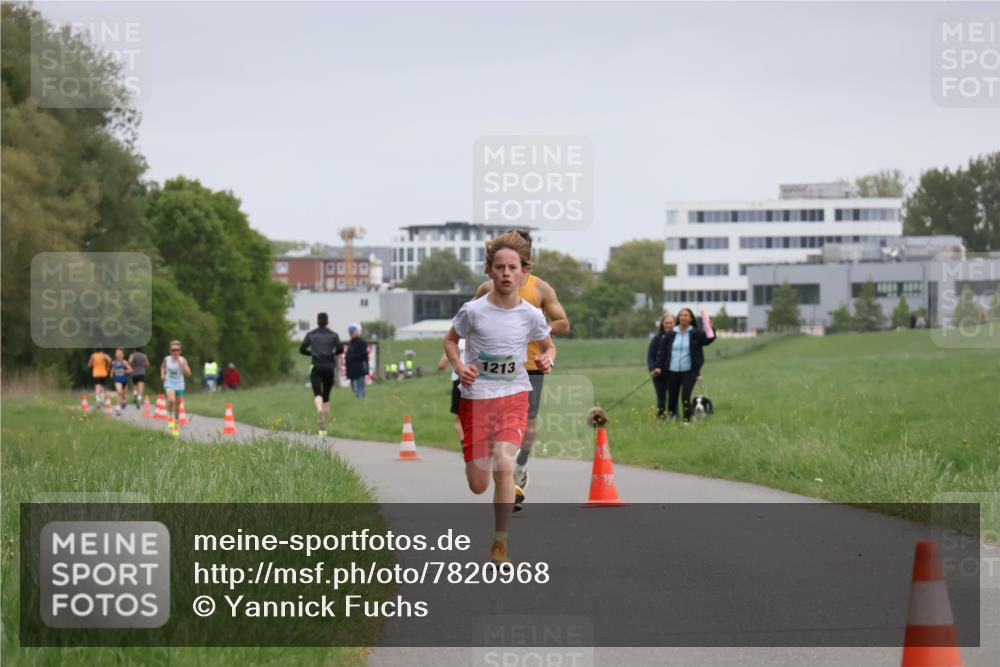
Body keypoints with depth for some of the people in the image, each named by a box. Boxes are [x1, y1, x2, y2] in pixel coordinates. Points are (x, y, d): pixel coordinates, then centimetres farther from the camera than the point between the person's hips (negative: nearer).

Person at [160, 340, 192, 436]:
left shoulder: (182, 360, -7)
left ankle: (176, 424, 27)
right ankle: (169, 416, -5)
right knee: (171, 400, -29)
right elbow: (162, 367, 19)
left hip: (179, 385, 1)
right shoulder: (167, 359, -3)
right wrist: (162, 374, 0)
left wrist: (181, 364, -22)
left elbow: (188, 374, -12)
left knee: (177, 406, 8)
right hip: (169, 383, -1)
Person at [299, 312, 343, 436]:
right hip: (329, 367, 1)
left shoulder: (311, 334, 5)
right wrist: (332, 354, 13)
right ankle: (324, 427, 14)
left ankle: (320, 411, -48)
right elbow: (340, 348, -7)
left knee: (317, 394, -13)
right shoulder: (333, 335, 4)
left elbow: (302, 349, 0)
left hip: (316, 367, -1)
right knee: (326, 397, 13)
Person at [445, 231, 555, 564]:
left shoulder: (531, 315, -5)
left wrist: (547, 359, -10)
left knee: (504, 466, -23)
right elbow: (450, 340, 7)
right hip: (476, 397, 0)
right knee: (478, 486, 2)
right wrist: (459, 367, -12)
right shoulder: (473, 311, -9)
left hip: (514, 396, 0)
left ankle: (500, 544, -10)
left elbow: (548, 347, 13)